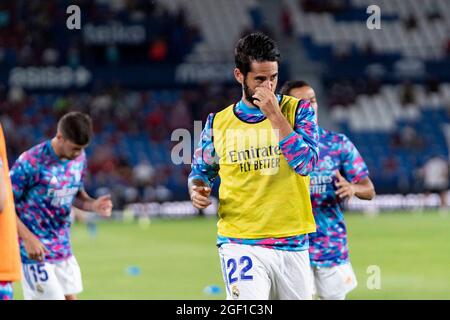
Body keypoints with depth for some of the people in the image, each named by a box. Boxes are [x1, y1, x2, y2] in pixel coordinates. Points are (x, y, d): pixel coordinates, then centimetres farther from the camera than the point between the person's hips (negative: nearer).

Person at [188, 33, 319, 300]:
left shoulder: (298, 110, 3)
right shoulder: (219, 123, 5)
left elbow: (305, 163, -12)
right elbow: (201, 170, 19)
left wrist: (274, 115, -14)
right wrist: (197, 188, -4)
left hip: (292, 245, 1)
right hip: (240, 244, -1)